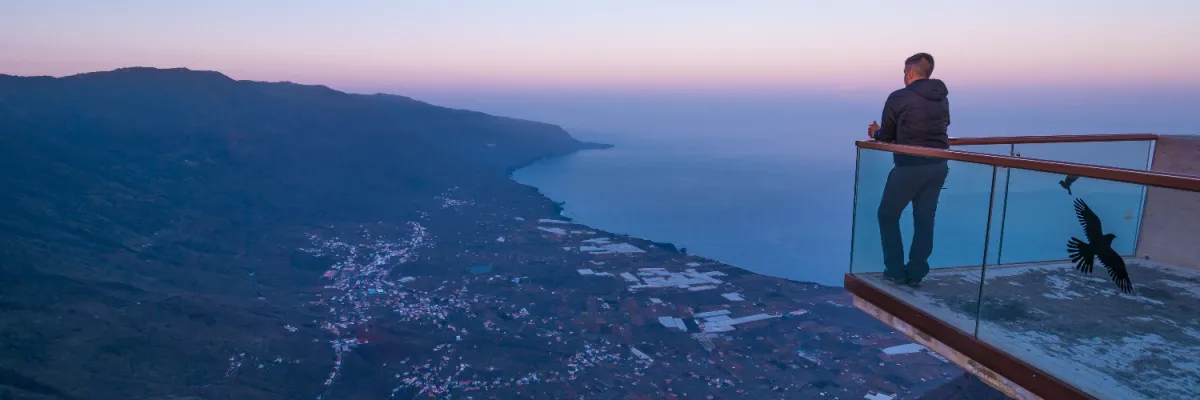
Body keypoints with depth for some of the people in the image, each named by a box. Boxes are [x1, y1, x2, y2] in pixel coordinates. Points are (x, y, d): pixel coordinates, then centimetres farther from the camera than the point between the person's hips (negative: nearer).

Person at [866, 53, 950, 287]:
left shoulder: (898, 98, -9)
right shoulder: (942, 99, 10)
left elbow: (886, 137, -2)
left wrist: (876, 133, 24)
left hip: (910, 166, -6)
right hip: (938, 166, 6)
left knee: (888, 215, 10)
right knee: (925, 219, 12)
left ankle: (896, 271, 10)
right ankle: (916, 274, 15)